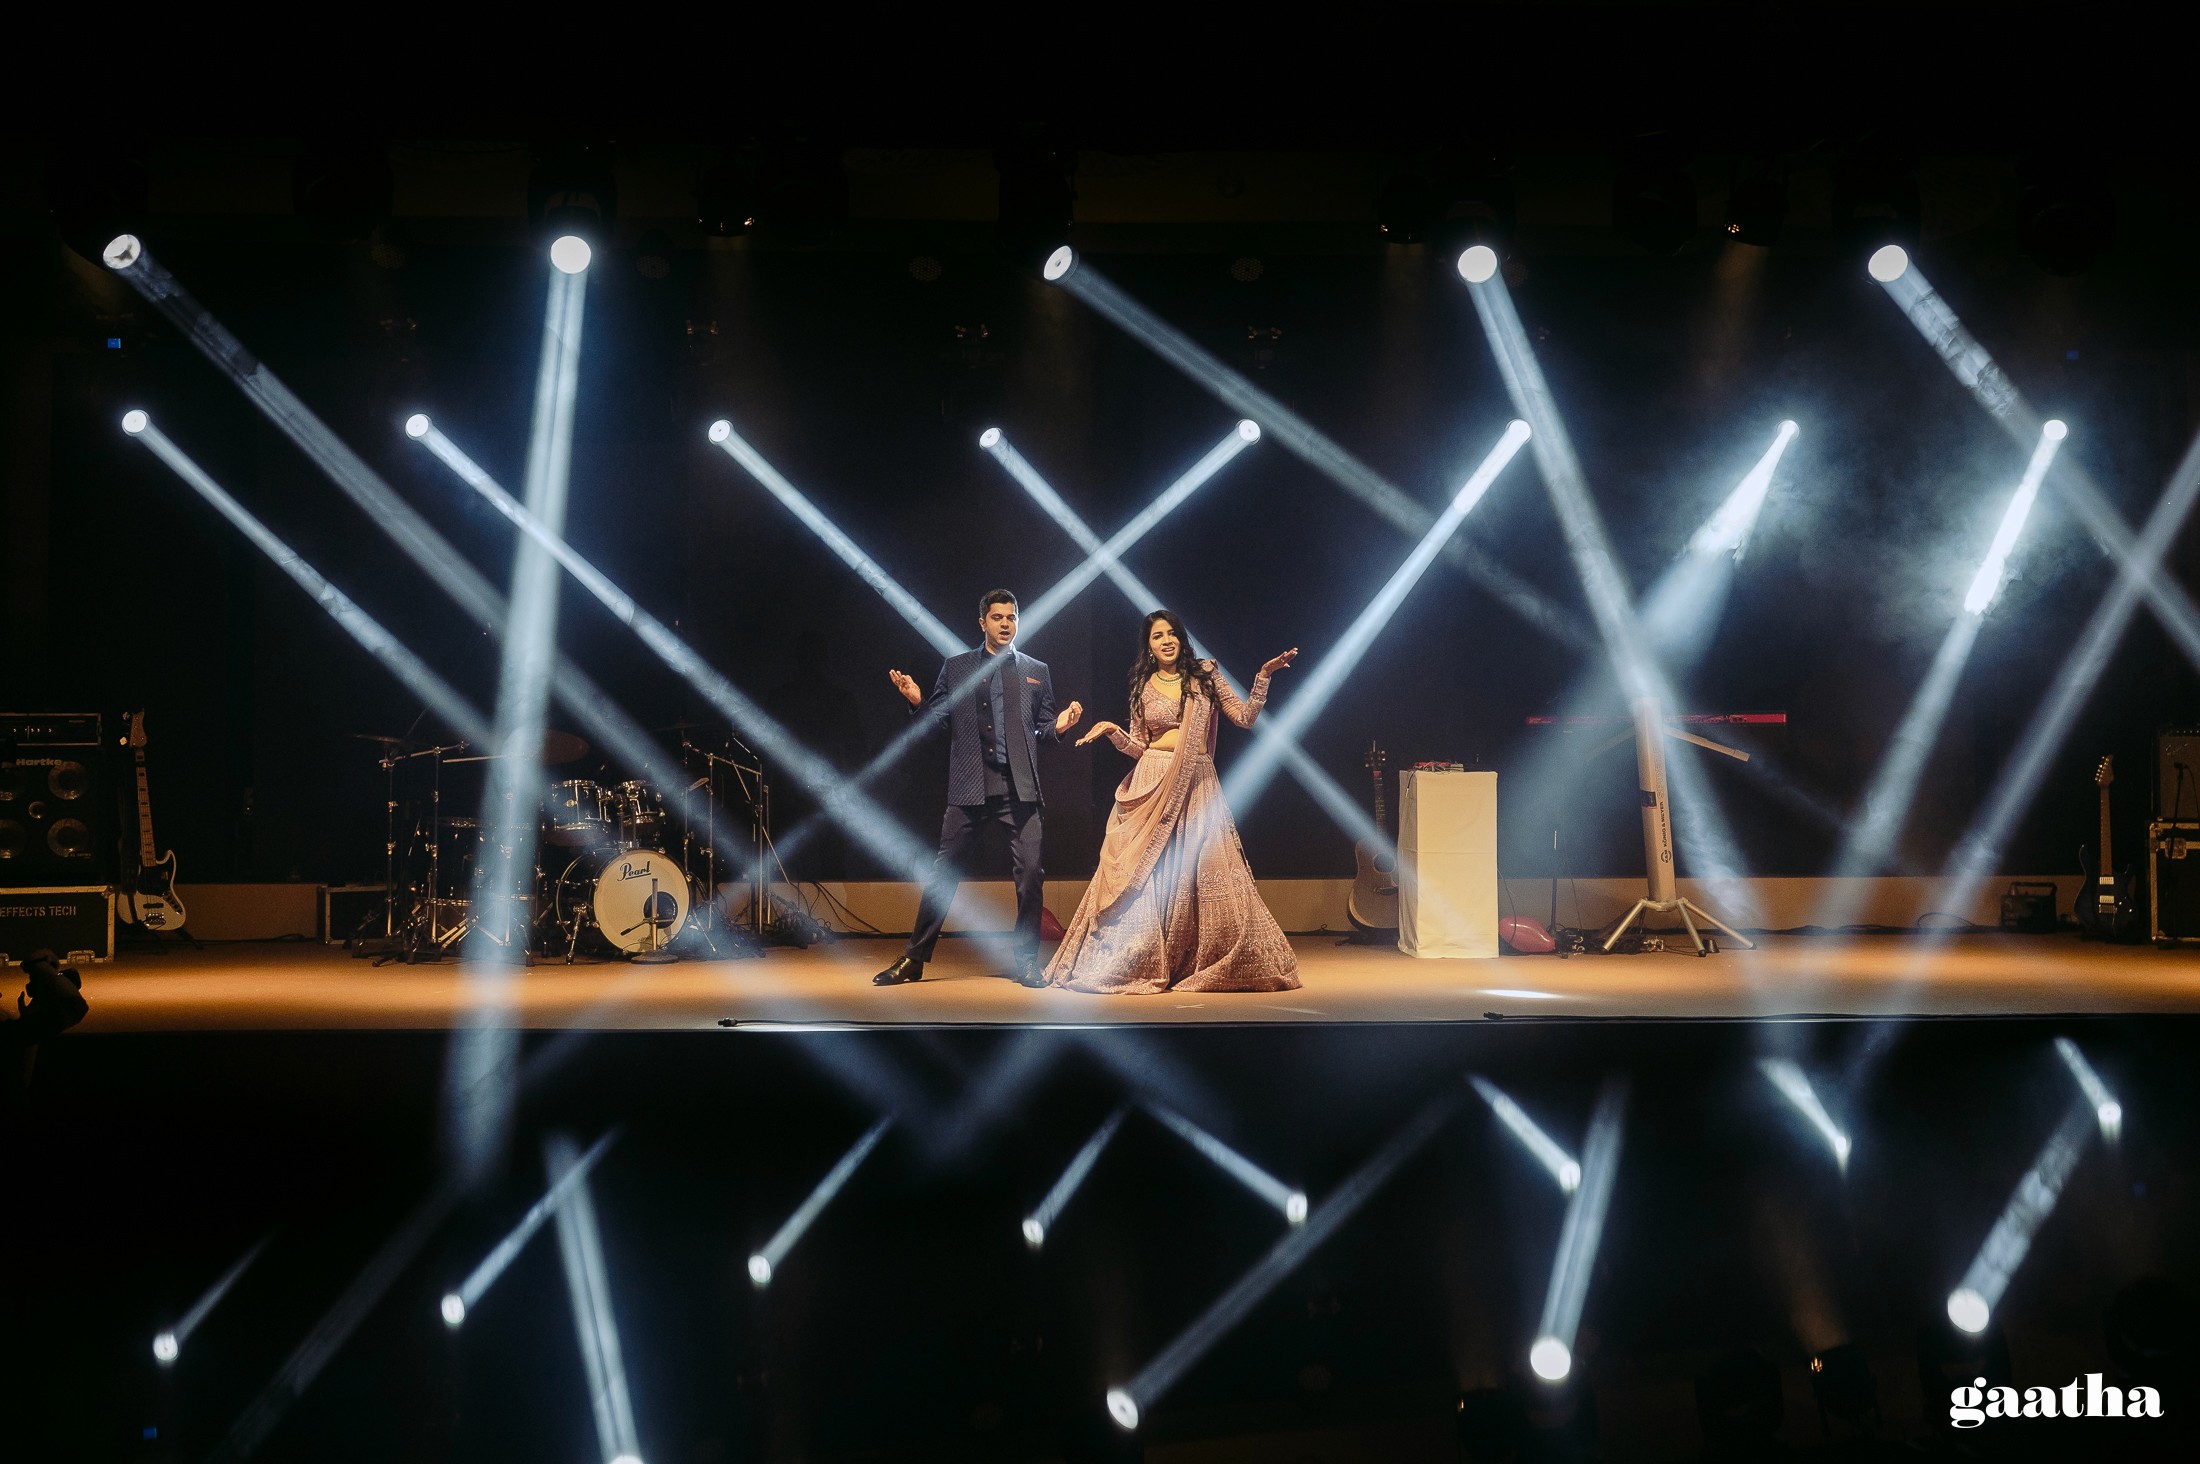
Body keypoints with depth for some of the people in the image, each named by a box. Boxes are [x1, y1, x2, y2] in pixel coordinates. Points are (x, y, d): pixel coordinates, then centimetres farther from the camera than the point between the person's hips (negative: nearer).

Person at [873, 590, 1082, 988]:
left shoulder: (1036, 671, 13)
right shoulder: (956, 668, 11)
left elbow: (1042, 728, 14)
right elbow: (935, 717, 8)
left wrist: (1059, 725, -7)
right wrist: (917, 701, -11)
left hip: (1019, 789, 1)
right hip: (969, 789, -1)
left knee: (1030, 874, -4)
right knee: (942, 872, 2)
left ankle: (1026, 962, 11)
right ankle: (914, 959, 12)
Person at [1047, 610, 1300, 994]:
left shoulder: (1205, 675, 7)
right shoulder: (1143, 687, 9)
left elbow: (1245, 717, 2)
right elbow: (1138, 747, 9)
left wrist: (1263, 677, -6)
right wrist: (1113, 731, -8)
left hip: (1198, 787, 0)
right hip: (1154, 785, 0)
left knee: (1201, 871, -3)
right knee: (1145, 874, -2)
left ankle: (1204, 964, 8)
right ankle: (1143, 964, 7)